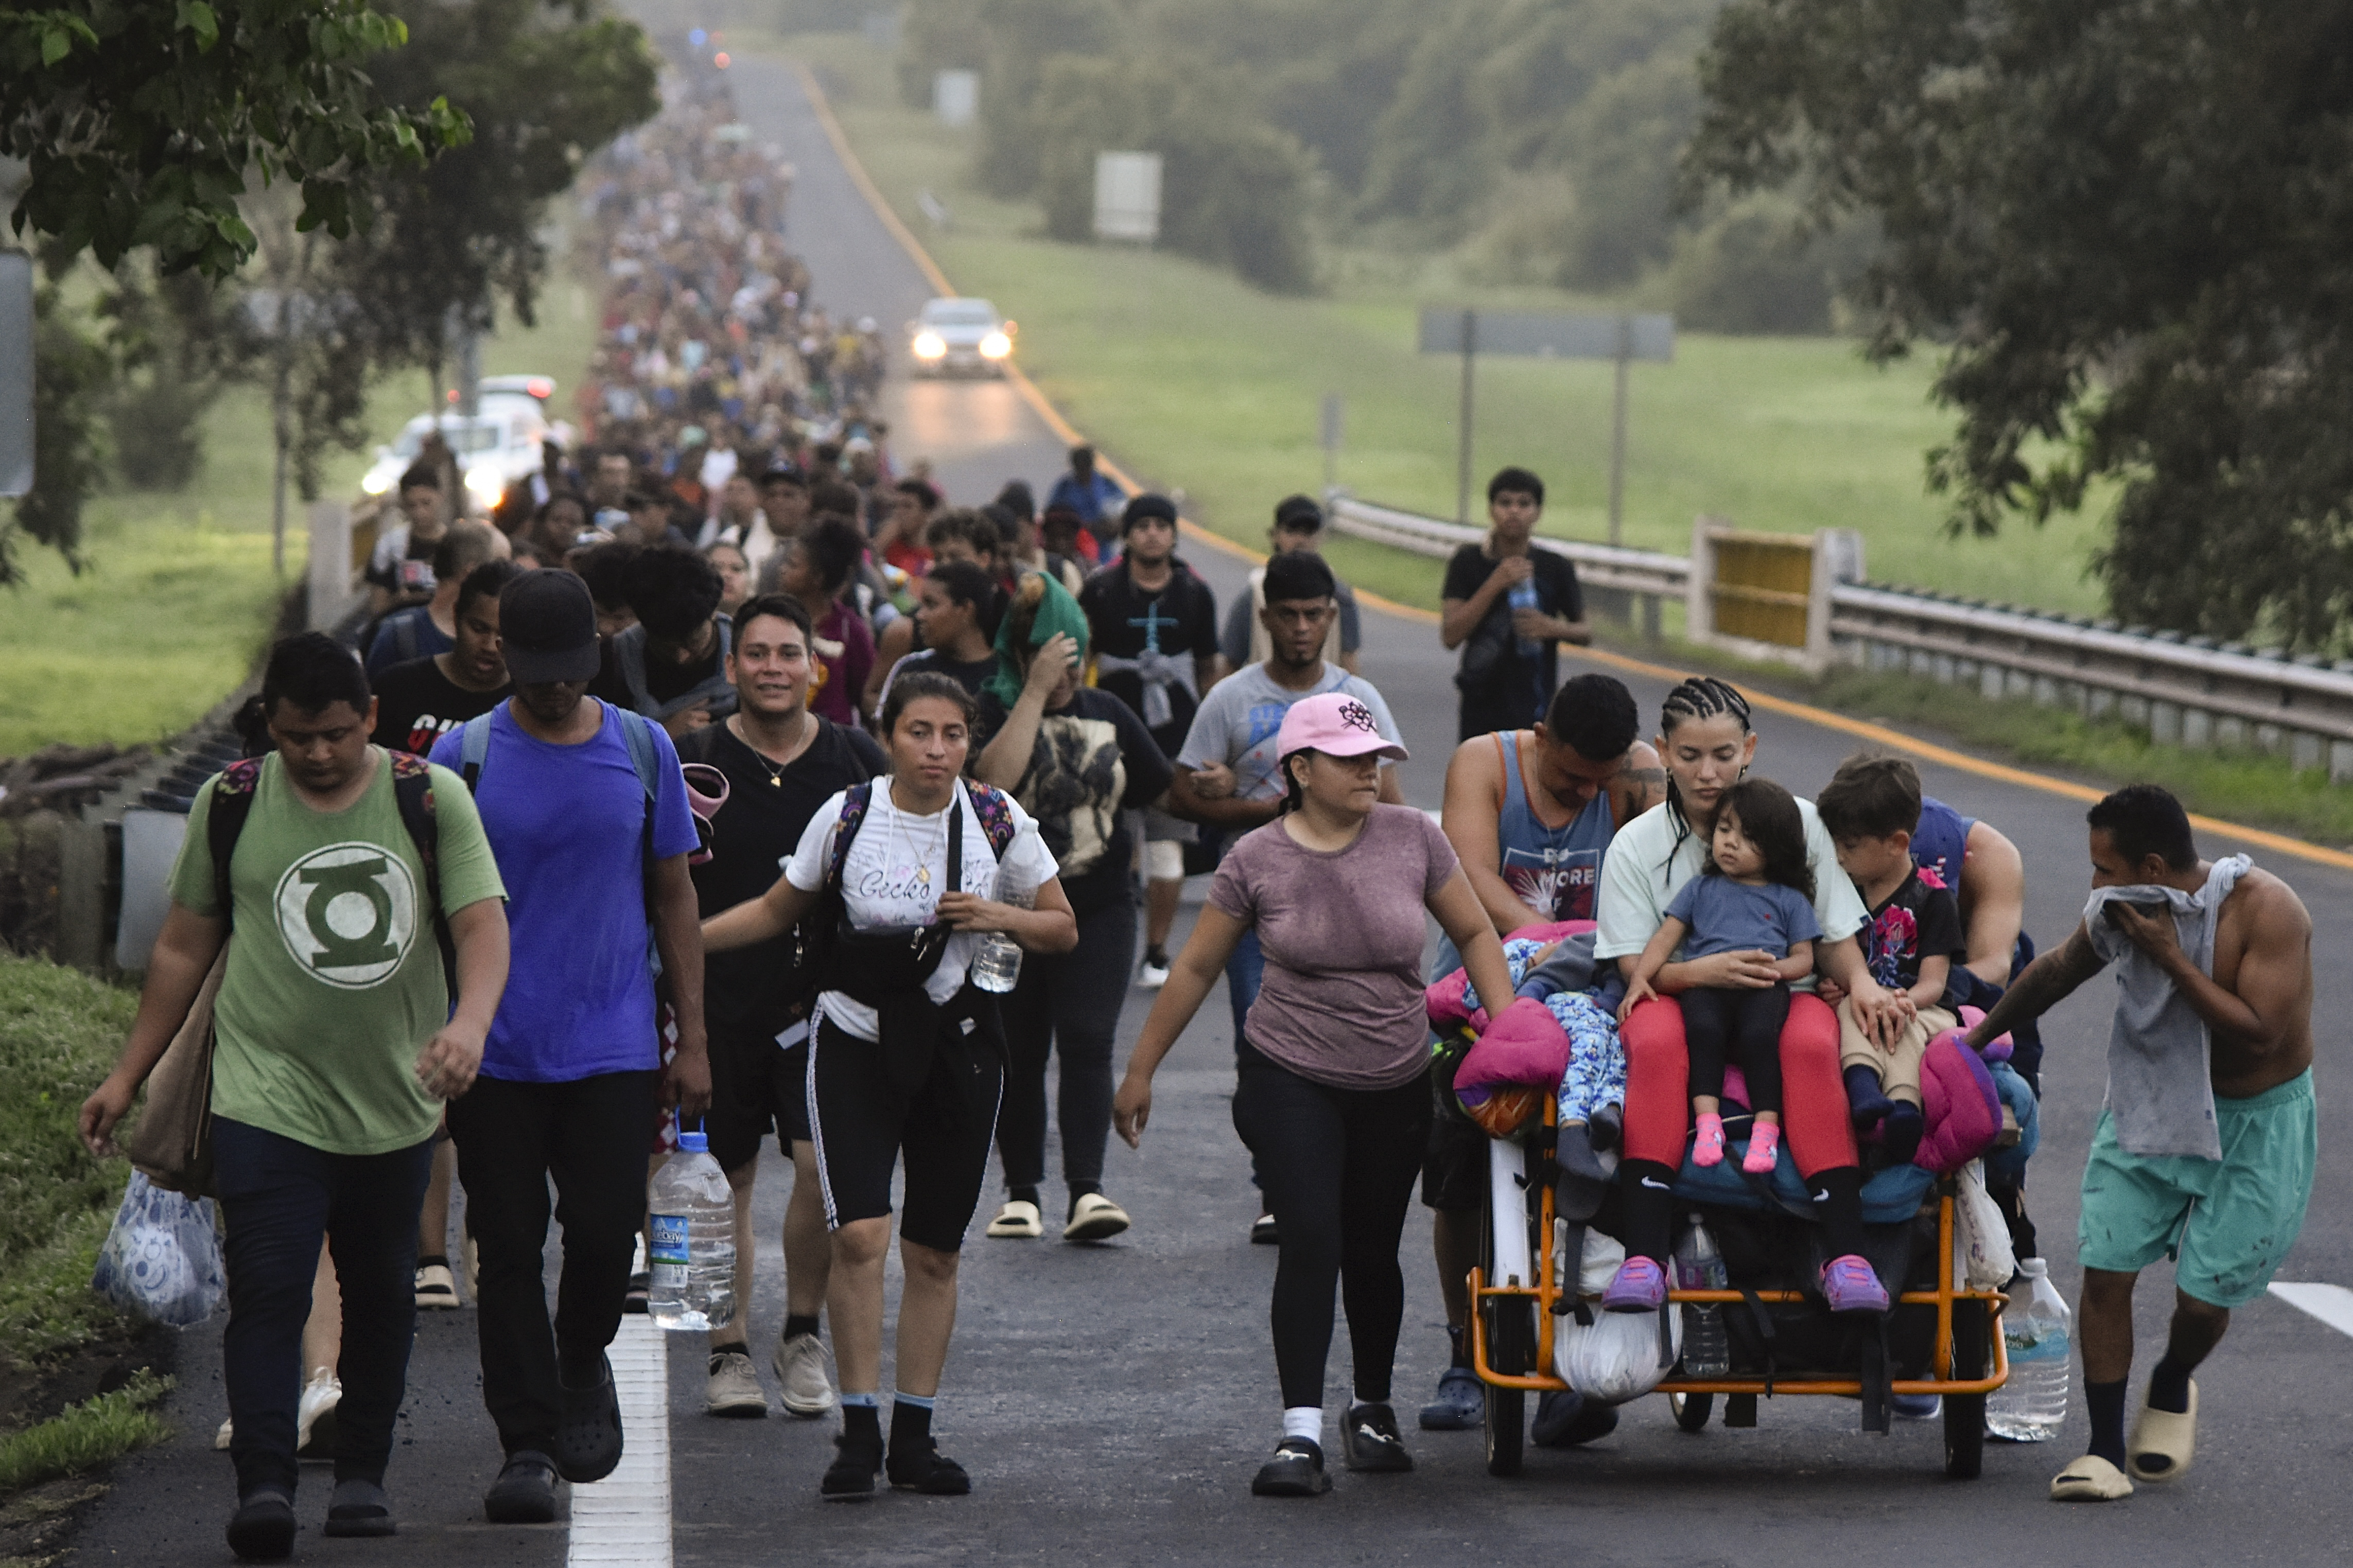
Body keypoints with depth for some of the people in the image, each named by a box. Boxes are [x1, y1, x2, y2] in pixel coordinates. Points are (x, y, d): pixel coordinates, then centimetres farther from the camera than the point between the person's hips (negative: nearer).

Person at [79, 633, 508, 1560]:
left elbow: (482, 922, -9)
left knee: (382, 1294, 11)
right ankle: (264, 1485, -18)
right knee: (267, 1292, -13)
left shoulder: (431, 799, 0)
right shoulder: (231, 804, 2)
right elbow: (184, 948, 11)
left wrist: (469, 1025, -29)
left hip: (395, 1103, 1)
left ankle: (362, 1476, 24)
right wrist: (128, 1076, 11)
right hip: (266, 1095, -1)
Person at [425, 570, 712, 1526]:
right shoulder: (463, 757, 0)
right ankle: (526, 1445, 9)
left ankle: (582, 1362, 24)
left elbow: (673, 898, 11)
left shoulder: (643, 749, 6)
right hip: (497, 1046, -1)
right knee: (509, 1249, 0)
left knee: (606, 1228, -7)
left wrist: (692, 1043, 8)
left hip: (615, 1045, 1)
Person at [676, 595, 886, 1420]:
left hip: (826, 1002, 0)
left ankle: (802, 1335, 8)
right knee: (726, 1180, 5)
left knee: (826, 1165, -11)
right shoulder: (693, 761, 0)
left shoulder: (858, 759, 4)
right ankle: (730, 1351, 17)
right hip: (722, 1002, 0)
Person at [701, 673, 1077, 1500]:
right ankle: (858, 1434, -8)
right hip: (857, 1043, -2)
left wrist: (998, 917, -13)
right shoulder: (846, 817, -5)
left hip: (956, 1047, 2)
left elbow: (1063, 930, 6)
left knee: (934, 1251, 7)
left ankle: (914, 1437, 17)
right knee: (860, 1234, -17)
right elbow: (777, 911, 9)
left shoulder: (997, 821, -2)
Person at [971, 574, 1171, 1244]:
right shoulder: (991, 709, -3)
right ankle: (1022, 1190, 15)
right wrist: (1036, 692, -20)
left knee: (1087, 1041, -12)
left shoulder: (1108, 715, 10)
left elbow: (1162, 790, 21)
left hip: (1098, 911, 1)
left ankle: (1086, 1188, -18)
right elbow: (993, 778, -23)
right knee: (1018, 1053, 5)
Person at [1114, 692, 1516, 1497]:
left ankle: (1373, 1410, 32)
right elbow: (1196, 968, 4)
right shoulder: (1257, 859, -5)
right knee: (1310, 1240, -16)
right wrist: (1140, 1071, 8)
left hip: (1396, 1088, 2)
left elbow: (1475, 933, 7)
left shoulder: (1412, 838, -3)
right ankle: (1301, 1433, -18)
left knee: (1371, 1250, 9)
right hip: (1290, 1080, -2)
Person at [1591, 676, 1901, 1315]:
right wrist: (1701, 971, -25)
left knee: (1813, 1044, -36)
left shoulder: (1798, 823, 3)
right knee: (1656, 1043, -37)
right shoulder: (1636, 846, 2)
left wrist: (1860, 980, -17)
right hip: (1680, 998, 0)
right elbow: (1635, 966, -3)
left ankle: (1846, 1253, -42)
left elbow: (1835, 938, 6)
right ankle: (1643, 1255, -42)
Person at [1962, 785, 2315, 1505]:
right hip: (2149, 1108, 4)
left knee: (2204, 1293, -3)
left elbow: (2258, 1034, -33)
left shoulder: (2264, 911, -26)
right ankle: (2106, 1453, 1)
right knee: (2105, 1270, -8)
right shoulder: (2117, 914, -10)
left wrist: (2170, 958, -32)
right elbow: (2056, 971, 11)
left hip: (2256, 1123, -4)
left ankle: (2172, 1388, 32)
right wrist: (1979, 1038, 21)